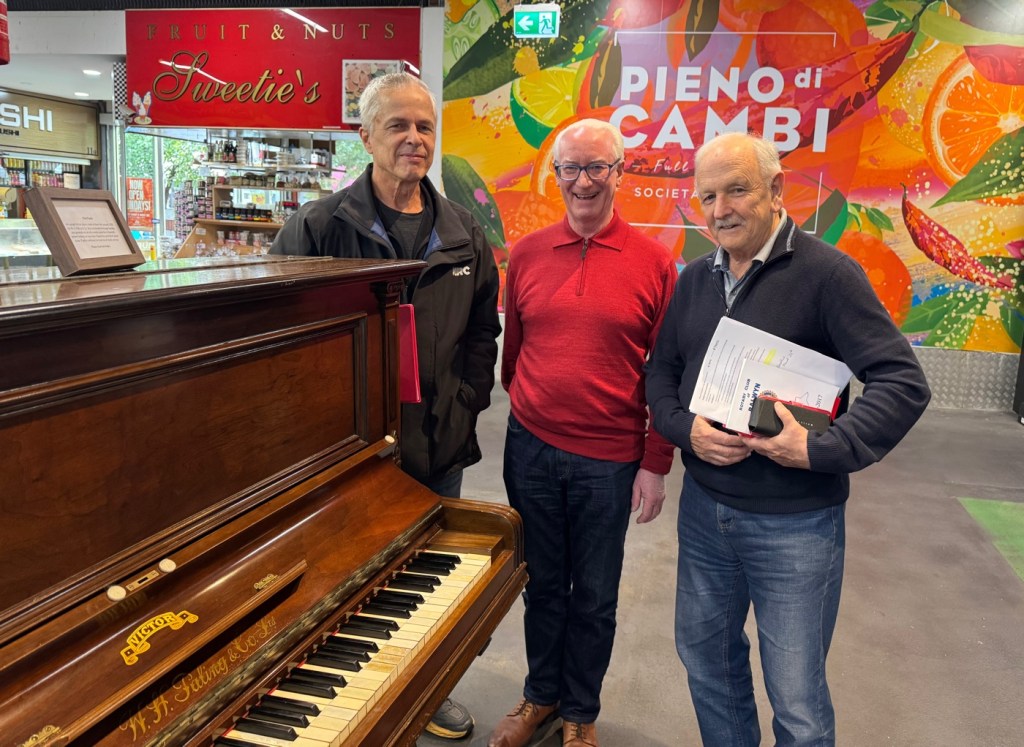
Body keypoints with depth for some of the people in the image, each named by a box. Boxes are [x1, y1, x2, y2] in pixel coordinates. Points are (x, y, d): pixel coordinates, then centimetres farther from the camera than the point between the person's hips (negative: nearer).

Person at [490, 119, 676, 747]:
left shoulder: (654, 263, -4)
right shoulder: (527, 254, 2)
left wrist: (656, 464, -4)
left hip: (609, 459, -2)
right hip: (532, 449, 2)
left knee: (594, 595, 13)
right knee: (543, 582, 18)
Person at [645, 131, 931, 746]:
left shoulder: (826, 273, -13)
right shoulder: (695, 280, 6)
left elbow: (904, 384, -15)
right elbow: (662, 372, 11)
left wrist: (821, 451, -24)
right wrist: (687, 430, -9)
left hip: (794, 522, -5)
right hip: (704, 507, 6)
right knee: (705, 659, 22)